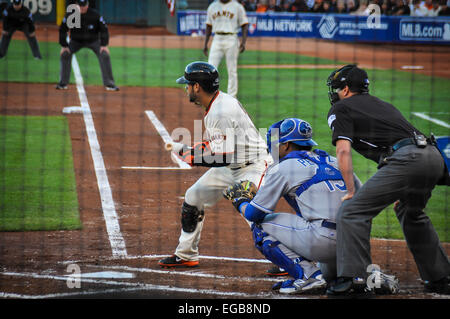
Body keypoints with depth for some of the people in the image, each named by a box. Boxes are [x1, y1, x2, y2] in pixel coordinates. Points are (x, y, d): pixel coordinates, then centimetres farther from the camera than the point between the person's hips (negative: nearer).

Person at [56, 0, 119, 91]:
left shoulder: (95, 15, -22)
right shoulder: (70, 15, -19)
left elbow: (104, 29, -14)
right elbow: (62, 30, -9)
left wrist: (104, 45, -22)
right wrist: (64, 45, -15)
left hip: (93, 41, -1)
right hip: (76, 41, 1)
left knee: (105, 55, -19)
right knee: (65, 54, -18)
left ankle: (109, 83, -8)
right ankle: (63, 83, -5)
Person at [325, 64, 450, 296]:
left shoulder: (341, 109, 14)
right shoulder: (382, 104, 36)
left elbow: (343, 151, 0)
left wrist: (351, 192, 4)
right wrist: (402, 192, 38)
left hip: (406, 159, -8)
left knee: (352, 211, -4)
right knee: (412, 215, 31)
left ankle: (352, 278, -14)